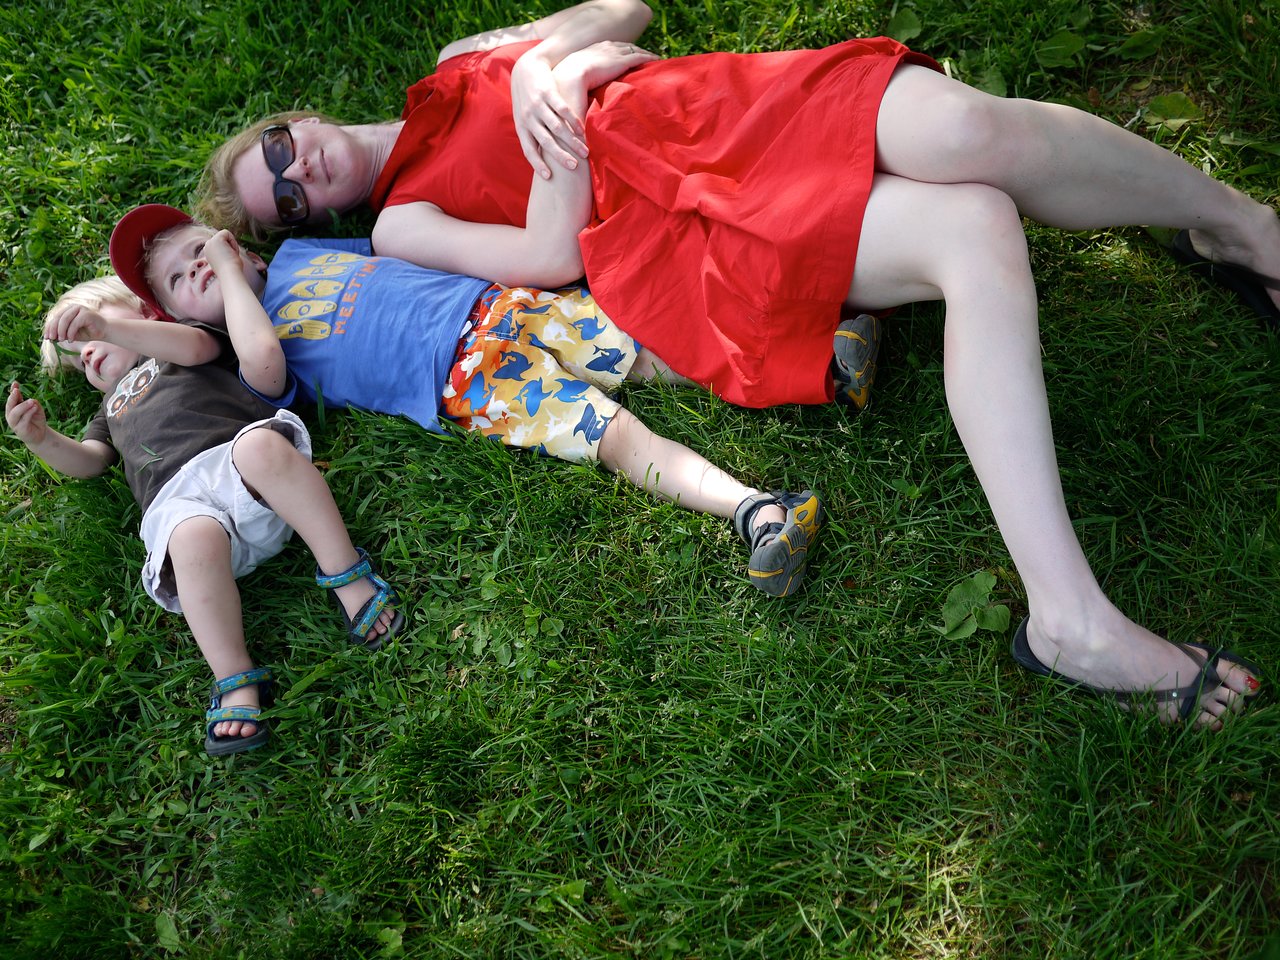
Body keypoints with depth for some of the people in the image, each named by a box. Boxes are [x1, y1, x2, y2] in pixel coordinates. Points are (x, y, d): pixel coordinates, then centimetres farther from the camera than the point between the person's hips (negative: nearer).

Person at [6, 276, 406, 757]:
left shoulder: (177, 338, 34)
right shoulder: (113, 410, 47)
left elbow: (195, 346, 8)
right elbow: (86, 461, 31)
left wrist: (103, 325, -6)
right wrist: (41, 438, 9)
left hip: (233, 452, -2)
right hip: (178, 498, 2)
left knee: (261, 446, -40)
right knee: (194, 539, -37)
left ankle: (346, 575, -33)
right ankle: (236, 683, -37)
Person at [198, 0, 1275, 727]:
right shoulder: (400, 225, 12)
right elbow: (552, 257, -5)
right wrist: (561, 127, -7)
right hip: (698, 240, -5)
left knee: (967, 129, -26)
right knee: (971, 230, -29)